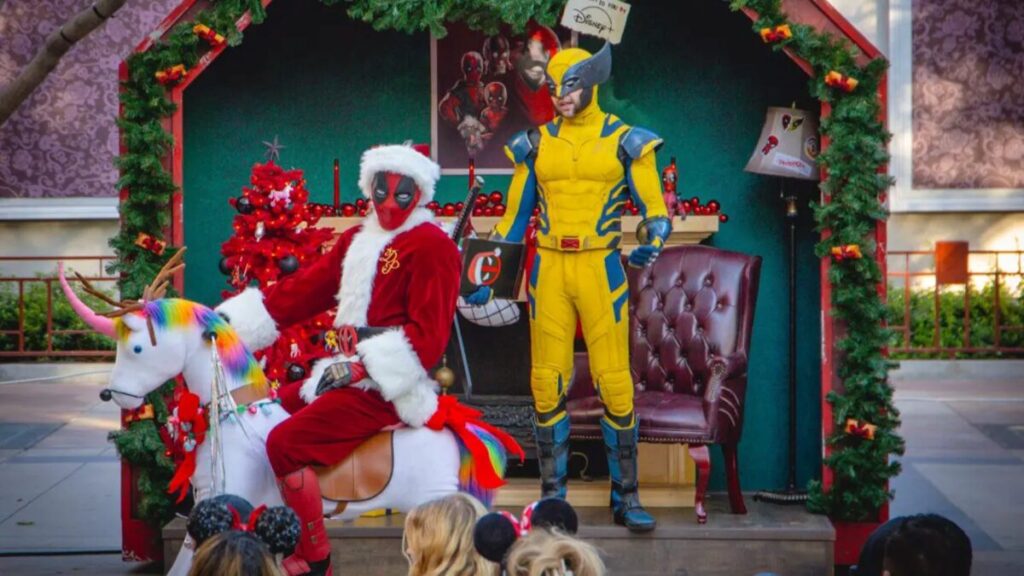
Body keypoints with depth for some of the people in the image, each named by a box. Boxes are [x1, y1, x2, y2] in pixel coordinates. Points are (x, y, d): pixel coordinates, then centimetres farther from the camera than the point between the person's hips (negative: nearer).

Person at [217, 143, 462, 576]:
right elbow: (304, 290, 14)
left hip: (390, 386, -10)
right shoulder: (357, 240, 17)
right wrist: (229, 320, 6)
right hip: (350, 374, 10)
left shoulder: (432, 246, -9)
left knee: (285, 443, -22)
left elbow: (427, 335, -17)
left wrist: (360, 367, -23)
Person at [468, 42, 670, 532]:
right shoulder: (535, 144, 8)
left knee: (615, 385, -6)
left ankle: (626, 499, 5)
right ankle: (553, 496, 10)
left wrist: (649, 247, -23)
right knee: (548, 385, 0)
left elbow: (655, 214, -1)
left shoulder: (625, 142, 0)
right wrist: (487, 281, 9)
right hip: (549, 272, 2)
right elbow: (513, 220, 13)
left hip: (601, 272, -2)